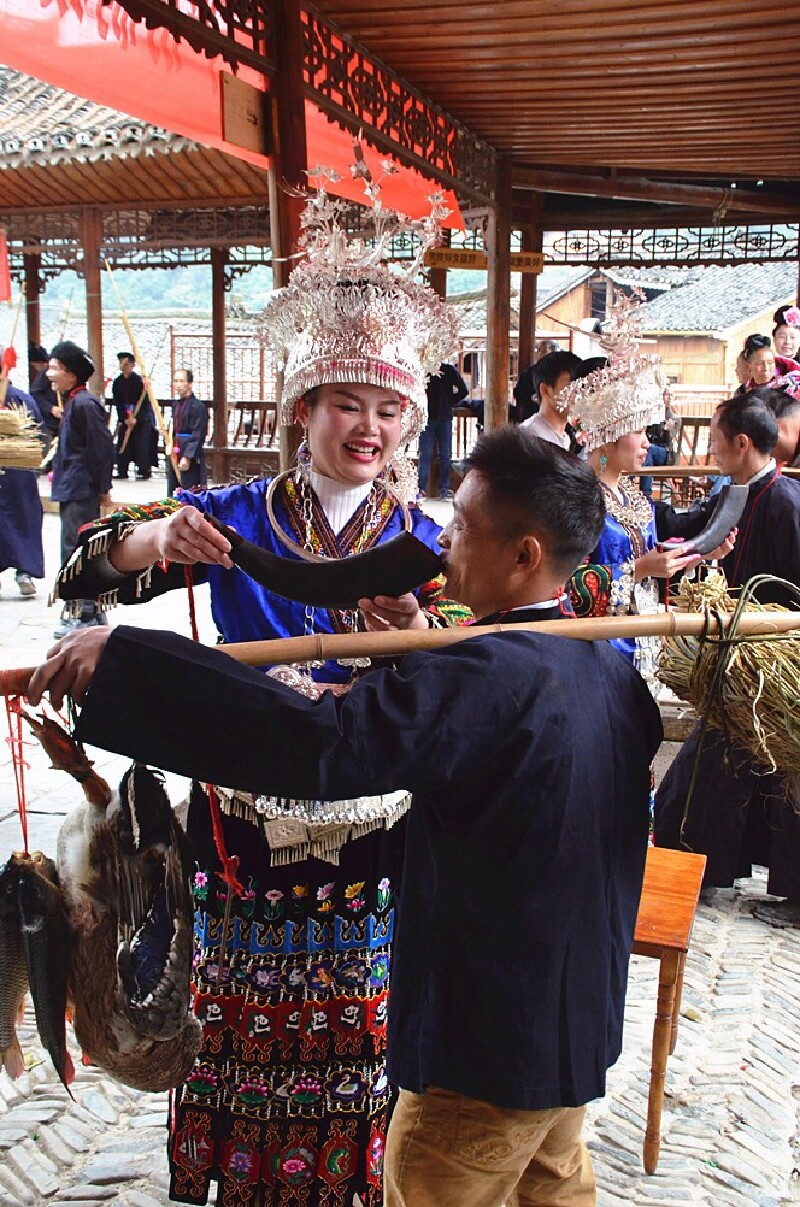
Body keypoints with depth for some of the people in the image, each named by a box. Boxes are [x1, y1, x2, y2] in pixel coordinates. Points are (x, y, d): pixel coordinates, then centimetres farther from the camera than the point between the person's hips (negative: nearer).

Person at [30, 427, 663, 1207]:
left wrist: (119, 660, -40)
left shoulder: (486, 678, -31)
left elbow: (318, 743, -42)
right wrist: (437, 654, 2)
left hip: (490, 1042, -8)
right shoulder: (612, 672, -3)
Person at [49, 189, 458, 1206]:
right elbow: (89, 572, -7)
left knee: (357, 1036, 14)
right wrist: (155, 537, -28)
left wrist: (418, 640, -30)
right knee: (244, 1031, 16)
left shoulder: (426, 546, -3)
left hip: (373, 838, 0)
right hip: (248, 827, 0)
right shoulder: (235, 518, -3)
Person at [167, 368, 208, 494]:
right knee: (173, 494, 13)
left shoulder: (198, 406, -12)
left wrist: (187, 457, -22)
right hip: (174, 457, 8)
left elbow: (198, 435, -17)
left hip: (191, 460, -8)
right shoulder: (177, 405, 12)